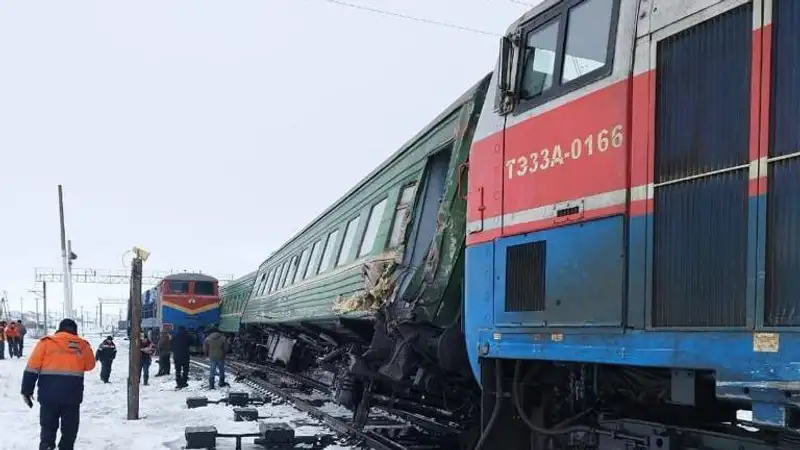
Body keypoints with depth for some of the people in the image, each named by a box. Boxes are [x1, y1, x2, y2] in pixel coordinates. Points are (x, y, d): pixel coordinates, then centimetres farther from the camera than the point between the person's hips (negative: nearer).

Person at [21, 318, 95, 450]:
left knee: (48, 428, 11)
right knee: (69, 430, 14)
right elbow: (90, 366, 20)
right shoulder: (82, 345, 6)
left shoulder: (46, 342, 2)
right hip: (72, 395, 0)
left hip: (49, 394, 0)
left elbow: (32, 368, -2)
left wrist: (27, 390, 3)